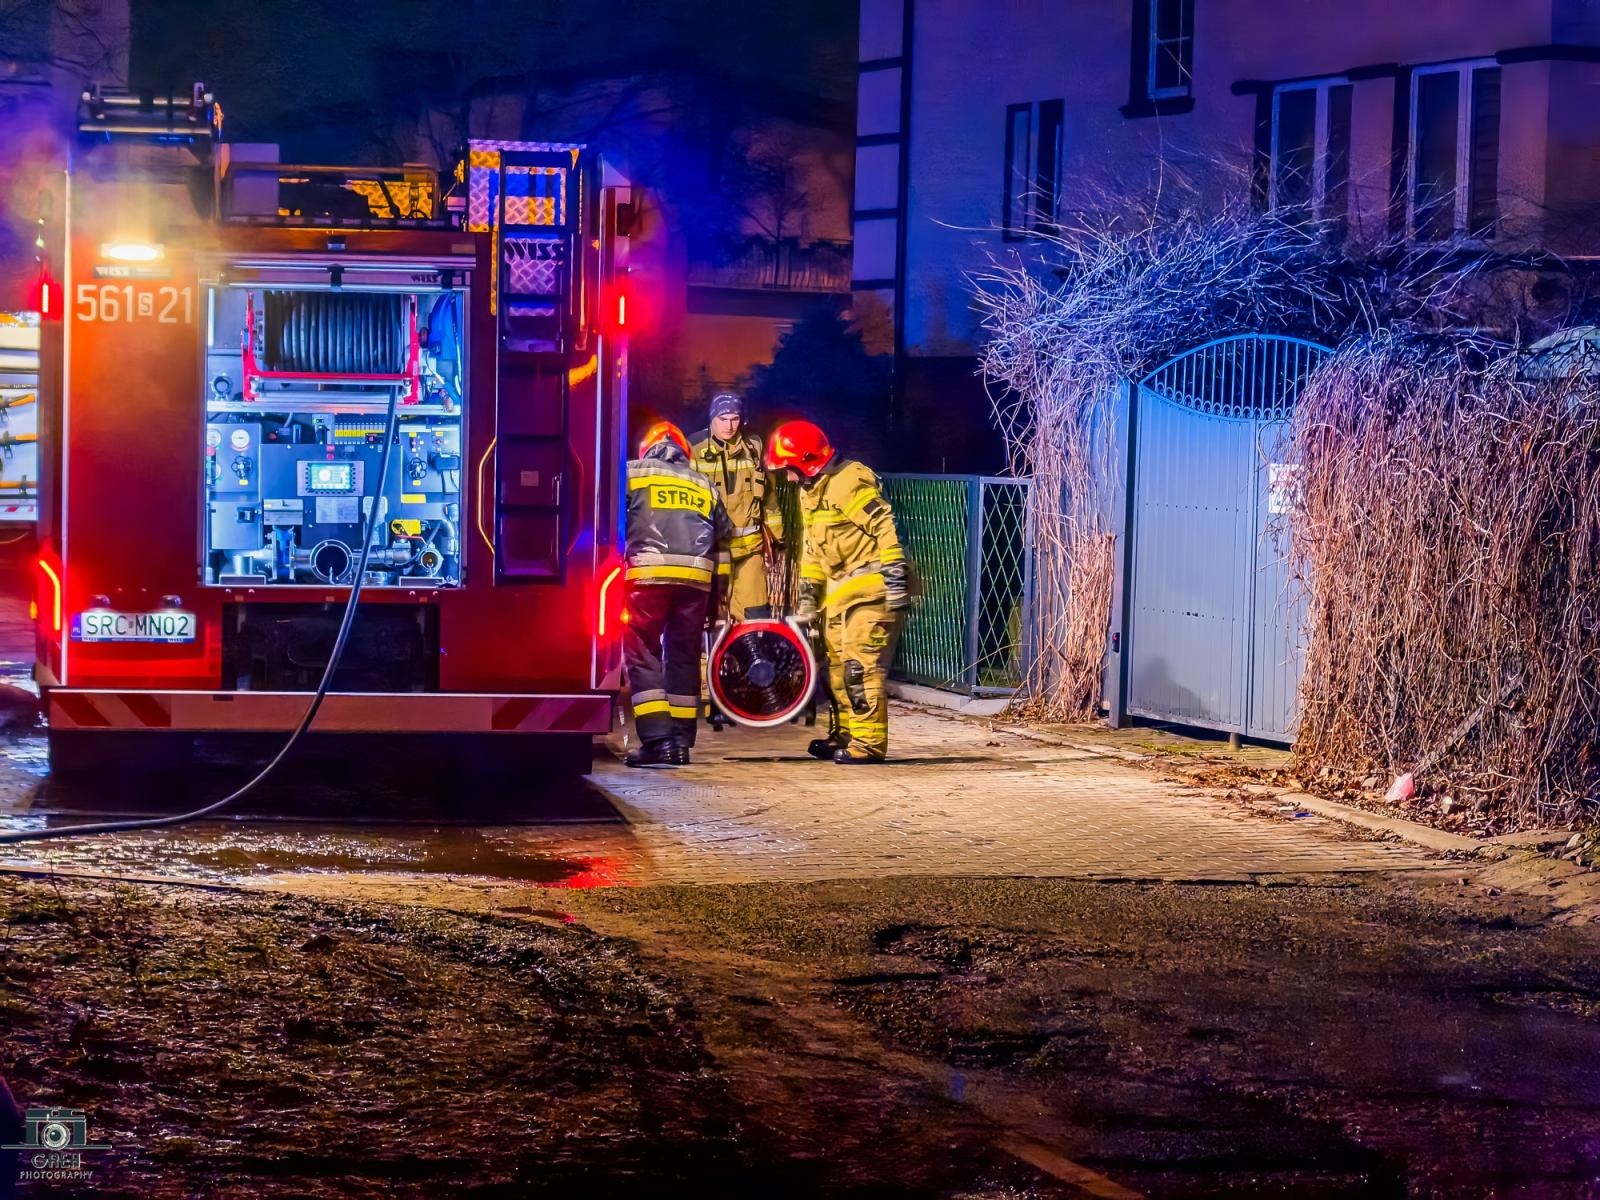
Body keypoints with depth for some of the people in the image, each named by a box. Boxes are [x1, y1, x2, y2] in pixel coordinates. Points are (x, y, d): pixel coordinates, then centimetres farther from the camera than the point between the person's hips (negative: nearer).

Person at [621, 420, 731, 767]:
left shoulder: (632, 473, 13)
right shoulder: (703, 485, 25)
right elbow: (721, 543, 23)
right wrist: (717, 596, 25)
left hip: (649, 574, -4)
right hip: (697, 579, 4)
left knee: (643, 655, -3)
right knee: (684, 658, 11)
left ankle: (657, 740, -15)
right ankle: (681, 742, 9)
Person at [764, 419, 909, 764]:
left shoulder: (849, 484, -18)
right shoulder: (811, 492, 15)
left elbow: (887, 531, -22)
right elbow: (813, 549, 23)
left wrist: (896, 581, -24)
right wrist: (808, 596, 22)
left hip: (870, 588, -11)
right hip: (839, 590, 11)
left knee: (861, 665, -13)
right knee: (839, 667, 15)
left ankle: (868, 743, -12)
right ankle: (848, 735, 25)